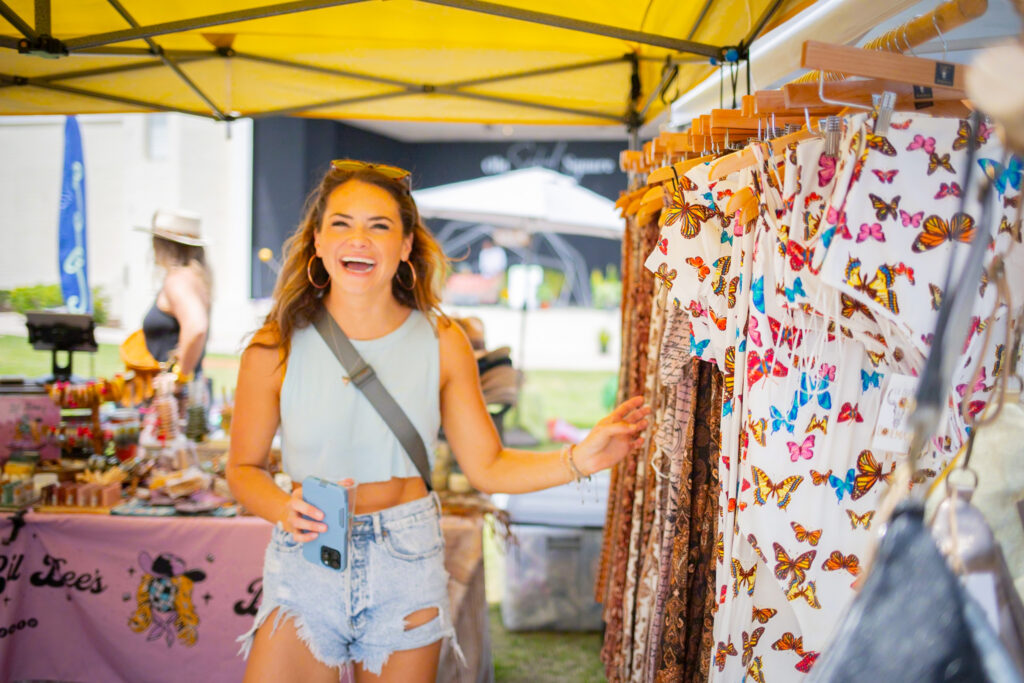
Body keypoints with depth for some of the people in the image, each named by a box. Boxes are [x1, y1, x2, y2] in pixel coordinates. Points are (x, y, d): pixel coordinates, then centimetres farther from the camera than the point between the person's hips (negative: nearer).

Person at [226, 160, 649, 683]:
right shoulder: (276, 348, -9)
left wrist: (580, 459, -14)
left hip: (407, 566, 1)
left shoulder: (441, 342, -4)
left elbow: (487, 467, -1)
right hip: (305, 566, -1)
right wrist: (284, 510, -20)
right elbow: (243, 467, 1)